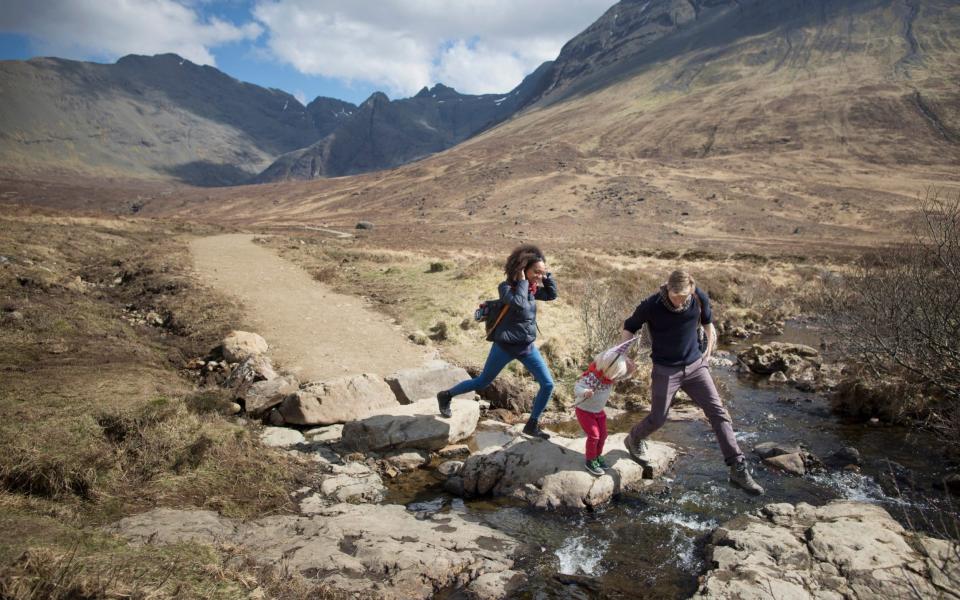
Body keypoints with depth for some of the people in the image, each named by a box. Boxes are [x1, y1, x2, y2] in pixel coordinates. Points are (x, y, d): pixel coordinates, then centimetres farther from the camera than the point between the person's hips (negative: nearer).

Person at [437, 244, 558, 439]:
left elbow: (552, 295, 11)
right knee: (482, 382, 9)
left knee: (548, 384, 0)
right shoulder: (506, 287, -17)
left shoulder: (531, 288, 4)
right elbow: (519, 304, -35)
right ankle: (446, 396, 31)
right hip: (505, 346, -6)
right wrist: (522, 281, -25)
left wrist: (547, 274, 0)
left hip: (527, 347, 6)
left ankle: (532, 425, 14)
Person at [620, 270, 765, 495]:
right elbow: (629, 327, -2)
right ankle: (634, 440, 38)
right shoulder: (651, 306, -19)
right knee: (657, 419, 5)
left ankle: (738, 470, 1)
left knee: (718, 413, -4)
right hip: (665, 371, -3)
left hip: (696, 366, 3)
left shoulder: (700, 298, -11)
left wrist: (709, 349, 6)